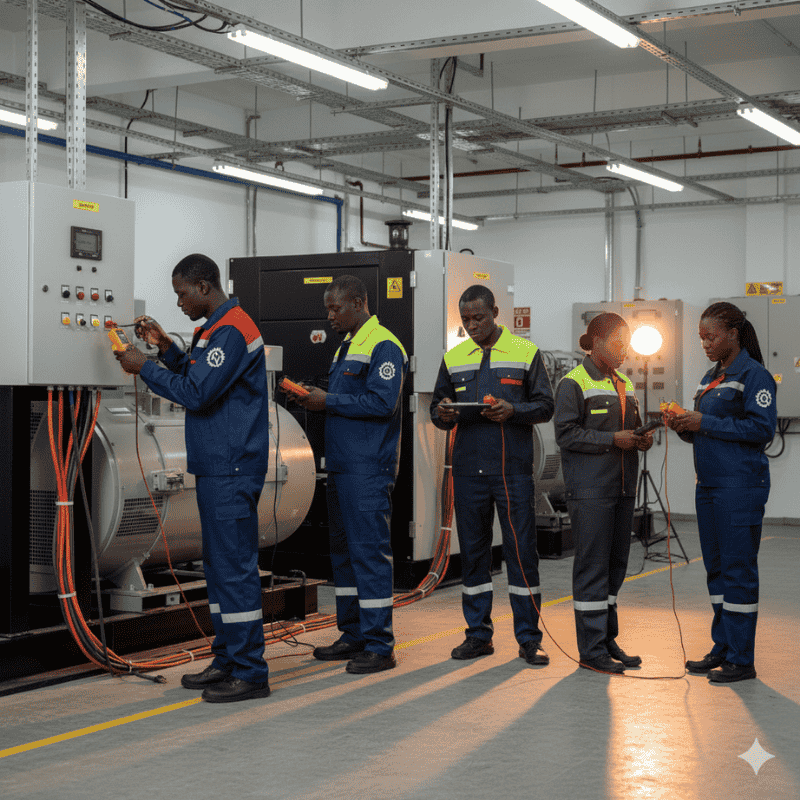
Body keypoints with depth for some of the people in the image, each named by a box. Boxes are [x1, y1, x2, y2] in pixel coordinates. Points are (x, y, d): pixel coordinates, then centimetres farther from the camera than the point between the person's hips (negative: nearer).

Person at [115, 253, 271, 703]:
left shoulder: (231, 331, -15)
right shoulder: (216, 329, 19)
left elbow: (197, 393, -19)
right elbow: (197, 381, 22)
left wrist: (144, 368, -9)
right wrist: (165, 348, 13)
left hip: (231, 471, -11)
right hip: (216, 466, 11)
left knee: (235, 566, -9)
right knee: (219, 563, 14)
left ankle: (250, 673, -5)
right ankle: (228, 661, 21)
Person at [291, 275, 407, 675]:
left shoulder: (383, 346, -11)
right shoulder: (346, 347, 20)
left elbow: (382, 402, -21)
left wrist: (328, 401, -16)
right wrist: (315, 398, 5)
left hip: (368, 468, -10)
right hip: (341, 463, 10)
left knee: (369, 550, -9)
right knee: (344, 549, 14)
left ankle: (379, 645, -5)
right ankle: (354, 634, 23)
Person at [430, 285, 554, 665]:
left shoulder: (526, 353, 4)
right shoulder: (453, 358, 12)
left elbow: (545, 405, 2)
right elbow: (437, 409, 14)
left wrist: (512, 411, -17)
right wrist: (443, 415, -10)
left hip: (513, 467, -3)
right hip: (468, 469, 3)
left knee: (521, 550, -2)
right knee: (472, 550, 7)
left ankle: (529, 637, 5)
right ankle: (478, 633, 17)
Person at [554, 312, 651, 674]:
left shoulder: (624, 385, 18)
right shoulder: (574, 383, -6)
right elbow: (566, 434, -13)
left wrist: (641, 439, 3)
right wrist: (612, 439, -18)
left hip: (622, 487, 8)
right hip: (590, 489, -8)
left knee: (615, 564, 11)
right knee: (593, 566, -6)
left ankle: (608, 640, 21)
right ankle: (591, 650, -1)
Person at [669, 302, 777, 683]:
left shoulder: (754, 374, -8)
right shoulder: (710, 377, 17)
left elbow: (762, 428, -17)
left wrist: (706, 423, -17)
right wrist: (684, 425, 1)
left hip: (740, 486, -9)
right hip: (708, 485, 9)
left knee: (738, 568, -5)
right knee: (716, 567, 12)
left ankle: (741, 659, 0)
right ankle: (722, 648, 21)